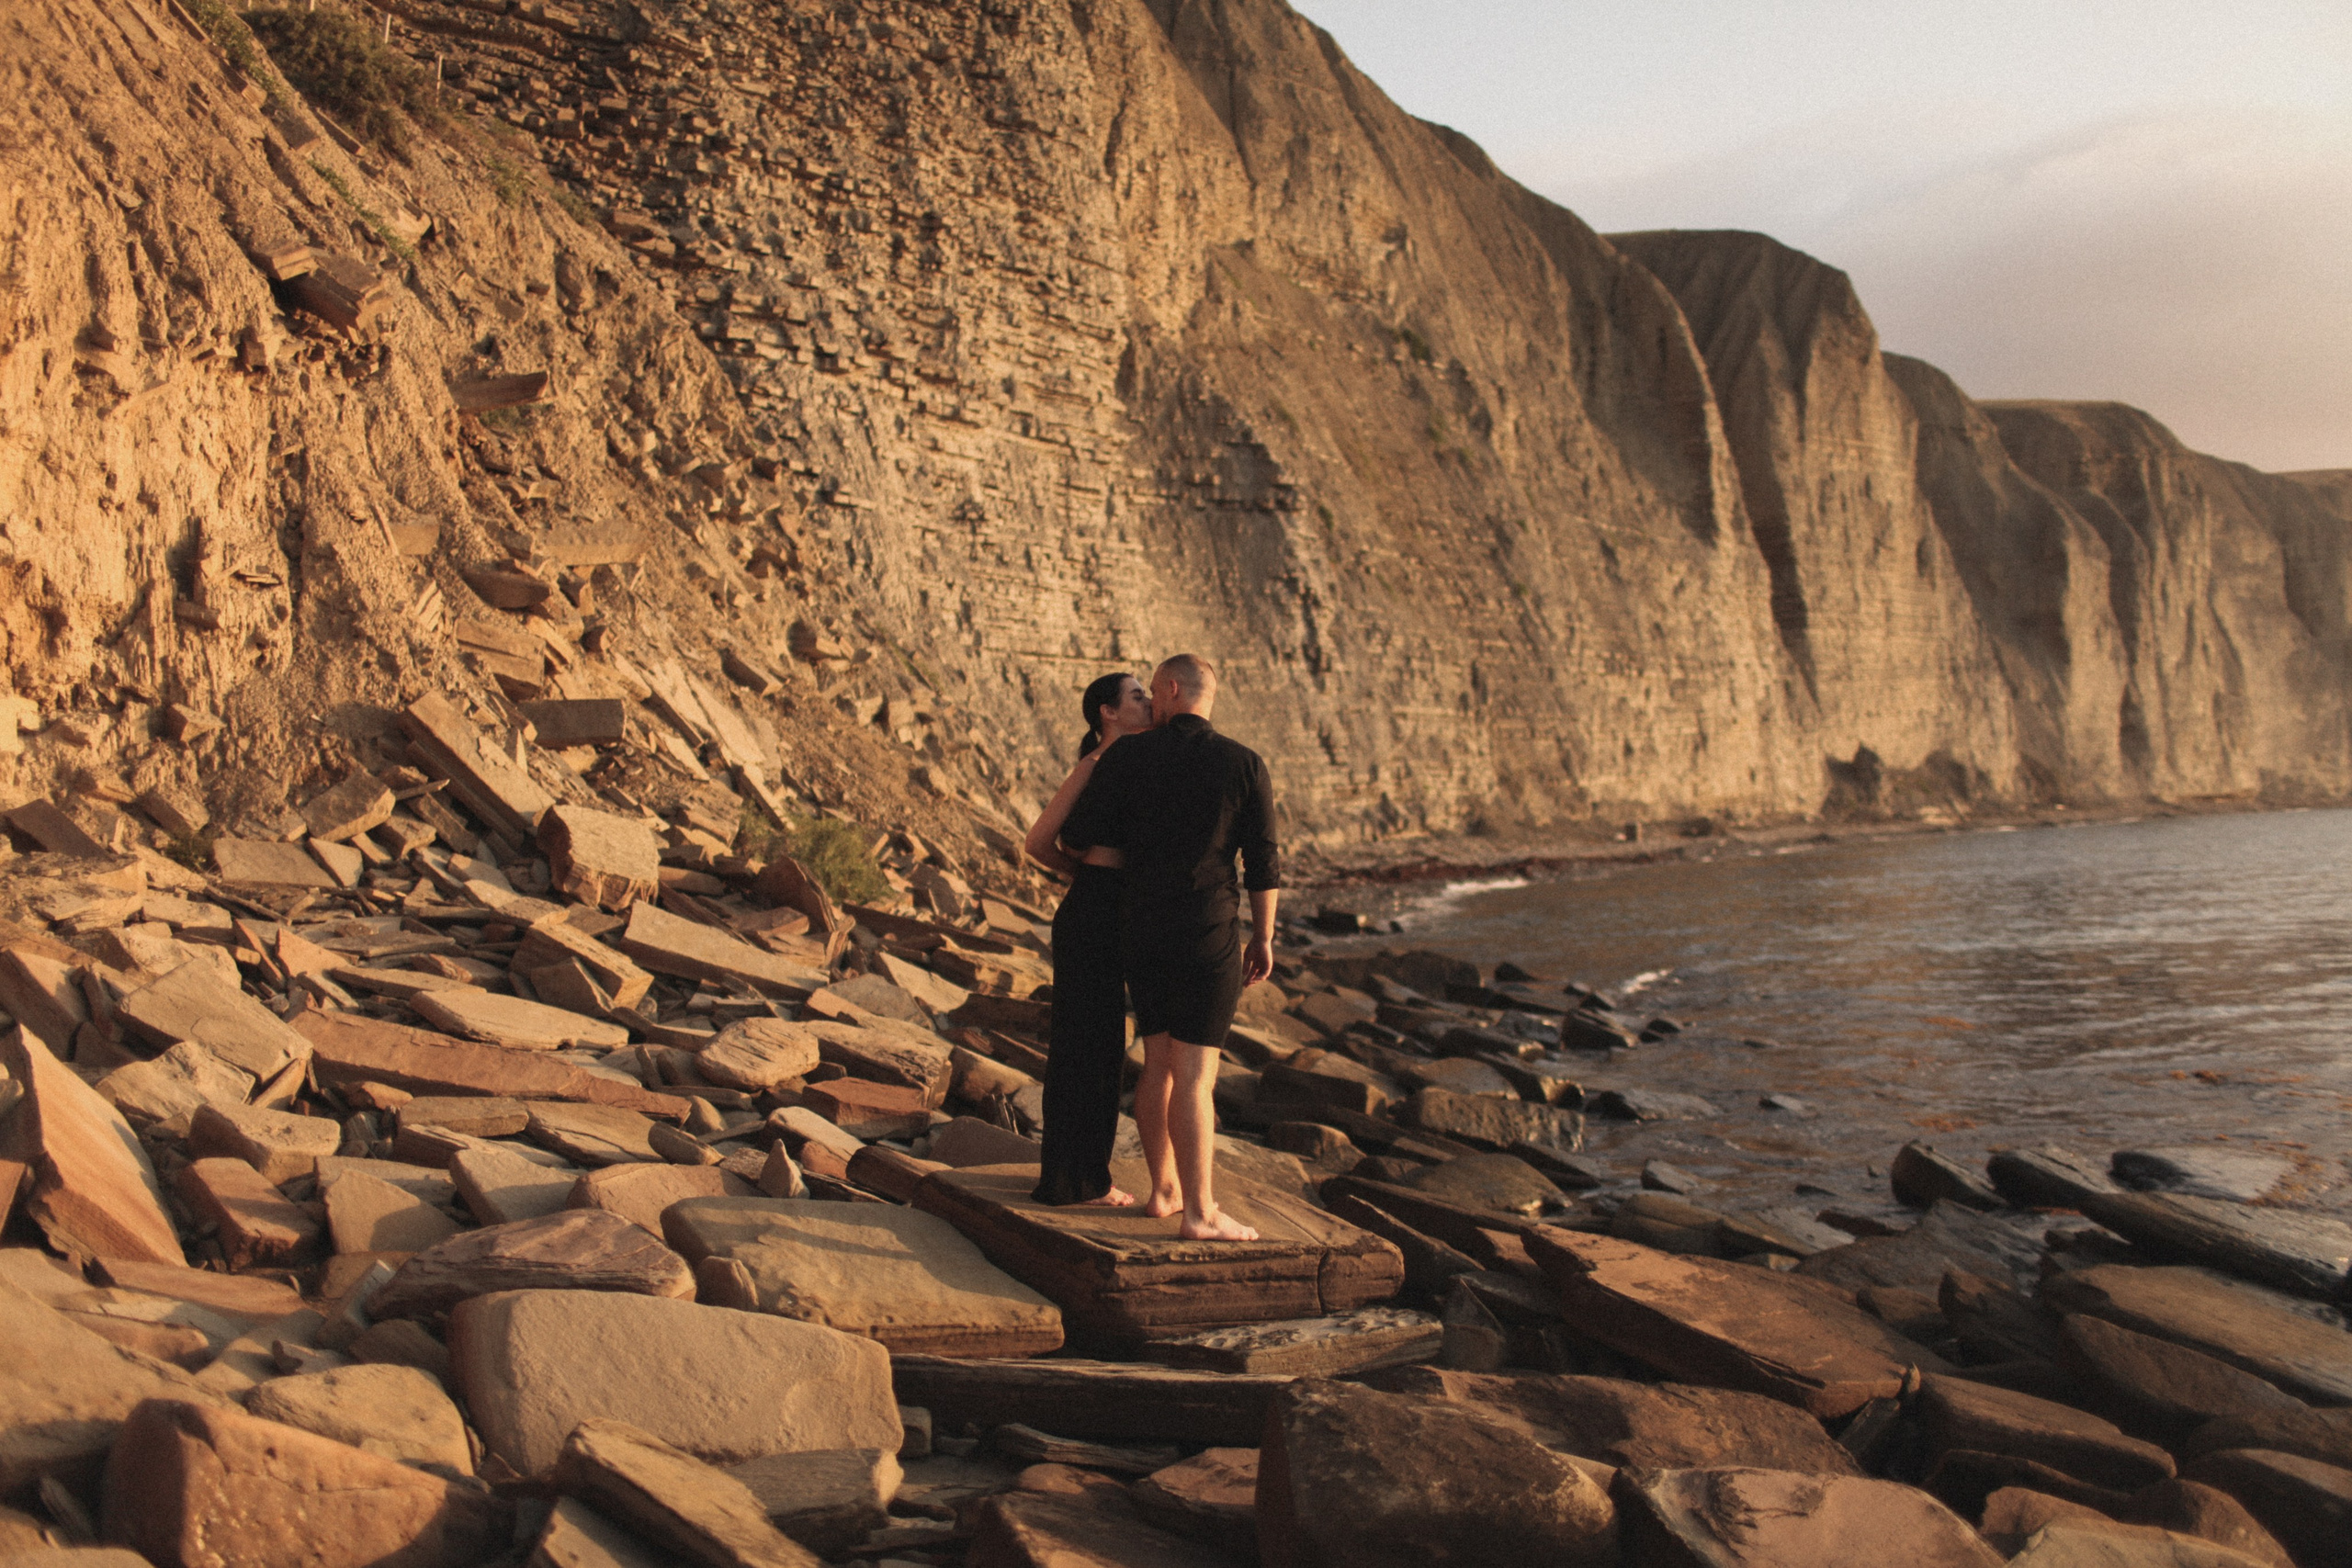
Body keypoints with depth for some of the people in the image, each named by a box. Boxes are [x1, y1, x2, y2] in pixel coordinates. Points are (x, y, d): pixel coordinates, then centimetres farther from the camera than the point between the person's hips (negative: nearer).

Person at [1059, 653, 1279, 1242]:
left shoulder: (1128, 757, -1)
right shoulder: (1244, 765, -4)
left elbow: (1077, 836, -2)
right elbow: (1263, 862, -3)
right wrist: (1264, 938, 7)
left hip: (1141, 929, 4)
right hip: (1207, 934, -3)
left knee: (1159, 1063, 16)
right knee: (1195, 1074, -5)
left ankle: (1164, 1188, 24)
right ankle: (1199, 1213, -5)